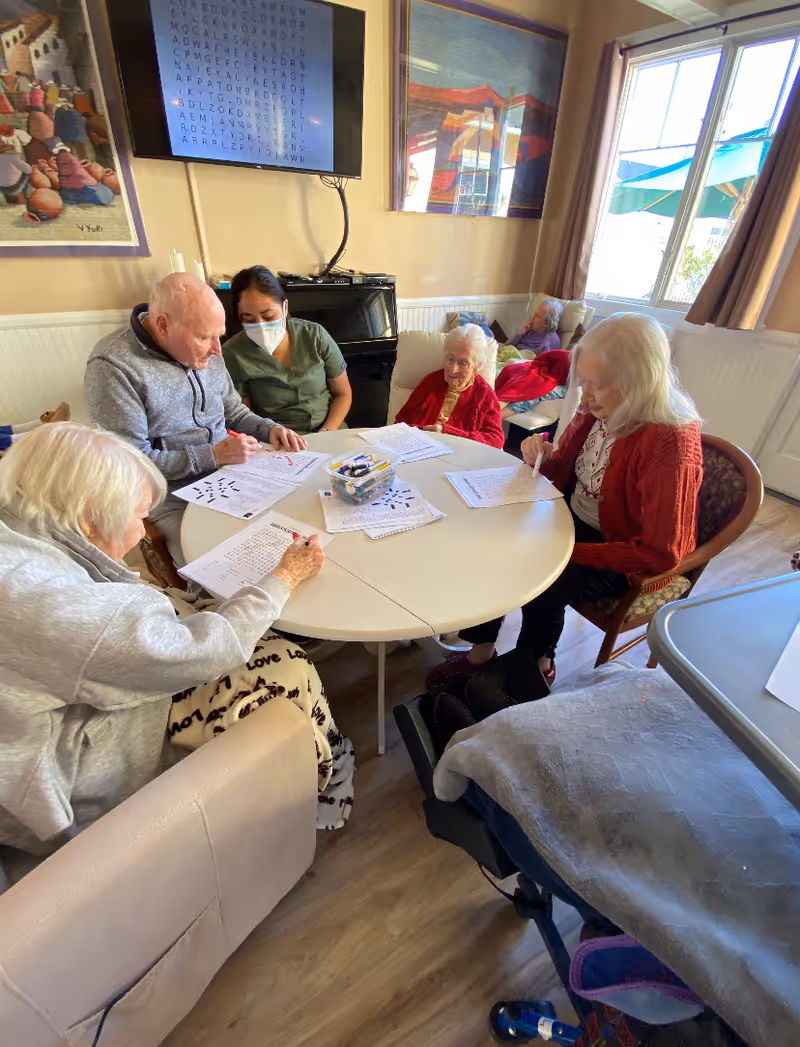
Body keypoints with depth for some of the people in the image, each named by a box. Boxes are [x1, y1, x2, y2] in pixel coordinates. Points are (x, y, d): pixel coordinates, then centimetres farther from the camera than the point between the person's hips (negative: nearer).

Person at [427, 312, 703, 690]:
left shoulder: (670, 443, -27)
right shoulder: (596, 412, -6)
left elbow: (660, 554, -25)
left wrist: (573, 553, -27)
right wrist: (543, 459, -14)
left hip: (624, 556, -6)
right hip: (573, 519, 7)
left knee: (541, 583, -23)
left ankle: (536, 666, 11)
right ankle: (481, 650, 9)